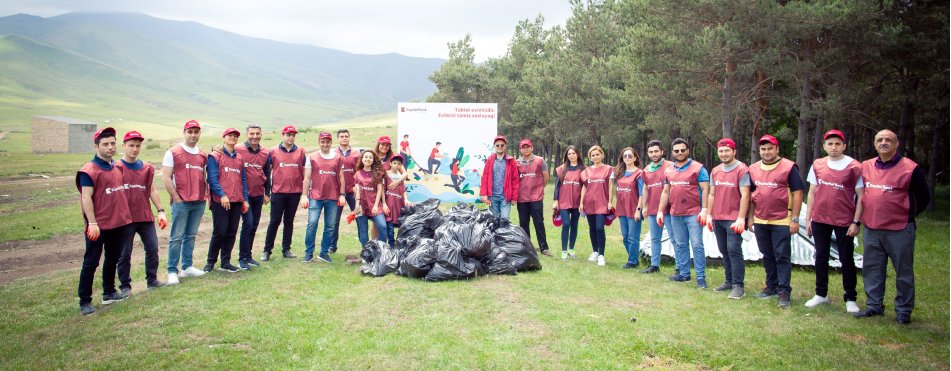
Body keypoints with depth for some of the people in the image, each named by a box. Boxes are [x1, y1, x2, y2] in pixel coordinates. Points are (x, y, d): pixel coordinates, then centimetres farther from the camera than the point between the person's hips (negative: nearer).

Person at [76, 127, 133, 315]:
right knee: (91, 263, 0)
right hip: (98, 226, -7)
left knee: (113, 259, 18)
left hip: (119, 222, 8)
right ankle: (85, 302, 7)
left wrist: (125, 215, 18)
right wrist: (92, 223, -21)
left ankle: (109, 292, 32)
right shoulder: (89, 170, -12)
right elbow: (86, 198, -17)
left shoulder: (117, 167, 10)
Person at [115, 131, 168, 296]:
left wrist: (160, 211, 8)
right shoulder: (117, 168, -5)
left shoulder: (147, 168, 8)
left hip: (145, 216, 4)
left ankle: (152, 280, 23)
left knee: (153, 248, 8)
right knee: (124, 253, 5)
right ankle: (125, 286, 16)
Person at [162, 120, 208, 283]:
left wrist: (206, 194, 4)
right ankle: (172, 271, 4)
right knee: (177, 237, -2)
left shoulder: (203, 155, 13)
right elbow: (166, 178, -5)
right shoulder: (173, 152, -1)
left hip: (199, 202, 5)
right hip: (181, 202, -5)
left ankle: (187, 267, 20)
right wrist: (177, 199, -9)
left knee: (191, 236, 12)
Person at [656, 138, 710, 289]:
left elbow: (705, 190, -7)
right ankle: (684, 273, 21)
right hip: (675, 214, 5)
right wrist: (660, 211, 13)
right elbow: (665, 192, 17)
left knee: (697, 245, -5)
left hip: (693, 214, -5)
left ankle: (701, 277, 0)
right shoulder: (668, 170, 13)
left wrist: (704, 210, -15)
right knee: (680, 245, 11)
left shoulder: (698, 168, -3)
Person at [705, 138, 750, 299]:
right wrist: (709, 215, 12)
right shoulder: (715, 171, 13)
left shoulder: (742, 170, -7)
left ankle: (738, 286, -5)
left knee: (734, 250, -9)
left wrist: (741, 218, -17)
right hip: (717, 219, 6)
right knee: (724, 250, 11)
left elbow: (745, 195, -12)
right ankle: (729, 281, 20)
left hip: (734, 219, -6)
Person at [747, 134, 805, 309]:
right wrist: (750, 218, 12)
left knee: (782, 257, -2)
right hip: (760, 222, 5)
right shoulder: (754, 169, 10)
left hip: (781, 222, -5)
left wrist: (795, 219, -11)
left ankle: (784, 291, 2)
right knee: (767, 256, 14)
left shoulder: (789, 167, -5)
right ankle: (771, 286, 24)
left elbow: (797, 194, -7)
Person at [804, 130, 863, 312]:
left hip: (844, 222, -3)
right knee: (821, 257, 10)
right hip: (820, 220, 3)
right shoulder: (817, 165, 5)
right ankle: (821, 294, 22)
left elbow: (861, 197, -4)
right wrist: (808, 219, 7)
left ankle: (850, 299, 15)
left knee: (846, 259, 4)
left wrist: (855, 222, -10)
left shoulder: (854, 167, -5)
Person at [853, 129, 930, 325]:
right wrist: (859, 218, 13)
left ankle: (904, 311, 14)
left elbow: (924, 198, 2)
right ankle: (874, 305, 22)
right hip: (870, 230, 5)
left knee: (904, 272, 4)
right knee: (872, 270, 11)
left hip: (899, 230, -4)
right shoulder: (866, 166, 8)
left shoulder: (910, 168, -5)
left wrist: (907, 216, 4)